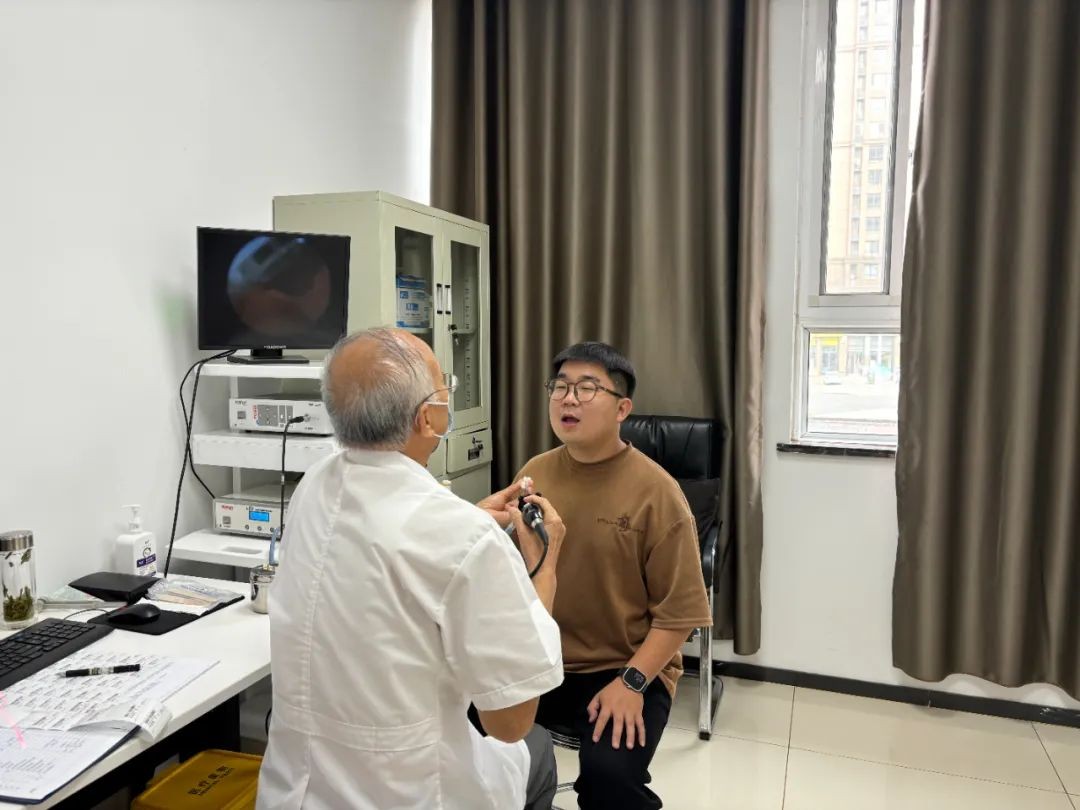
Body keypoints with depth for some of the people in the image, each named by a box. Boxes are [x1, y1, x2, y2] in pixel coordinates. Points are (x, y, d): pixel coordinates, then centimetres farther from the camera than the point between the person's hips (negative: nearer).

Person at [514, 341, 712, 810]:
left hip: (625, 668, -3)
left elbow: (679, 609, -8)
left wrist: (632, 682, -15)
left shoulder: (655, 491, -11)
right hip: (539, 661, 4)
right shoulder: (534, 474, 1)